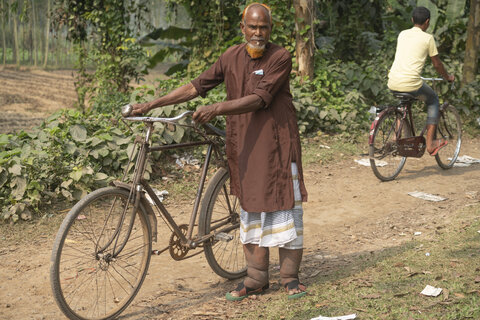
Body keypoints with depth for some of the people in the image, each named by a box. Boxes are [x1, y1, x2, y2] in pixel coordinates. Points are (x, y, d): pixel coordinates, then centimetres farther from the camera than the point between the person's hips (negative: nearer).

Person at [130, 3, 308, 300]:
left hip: (278, 142, -4)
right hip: (244, 143, 4)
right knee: (251, 207, 8)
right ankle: (256, 278, 16)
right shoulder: (232, 57, 5)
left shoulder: (280, 57, -10)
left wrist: (216, 108, -31)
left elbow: (259, 99, -20)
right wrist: (151, 104, -1)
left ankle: (290, 277, 11)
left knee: (284, 205, 0)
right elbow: (196, 86, 5)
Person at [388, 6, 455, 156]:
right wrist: (447, 77, 28)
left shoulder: (402, 34, 17)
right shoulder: (427, 38, 2)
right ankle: (430, 143, 15)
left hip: (393, 82, 5)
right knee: (433, 100, 21)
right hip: (411, 82, -5)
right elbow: (437, 64, 9)